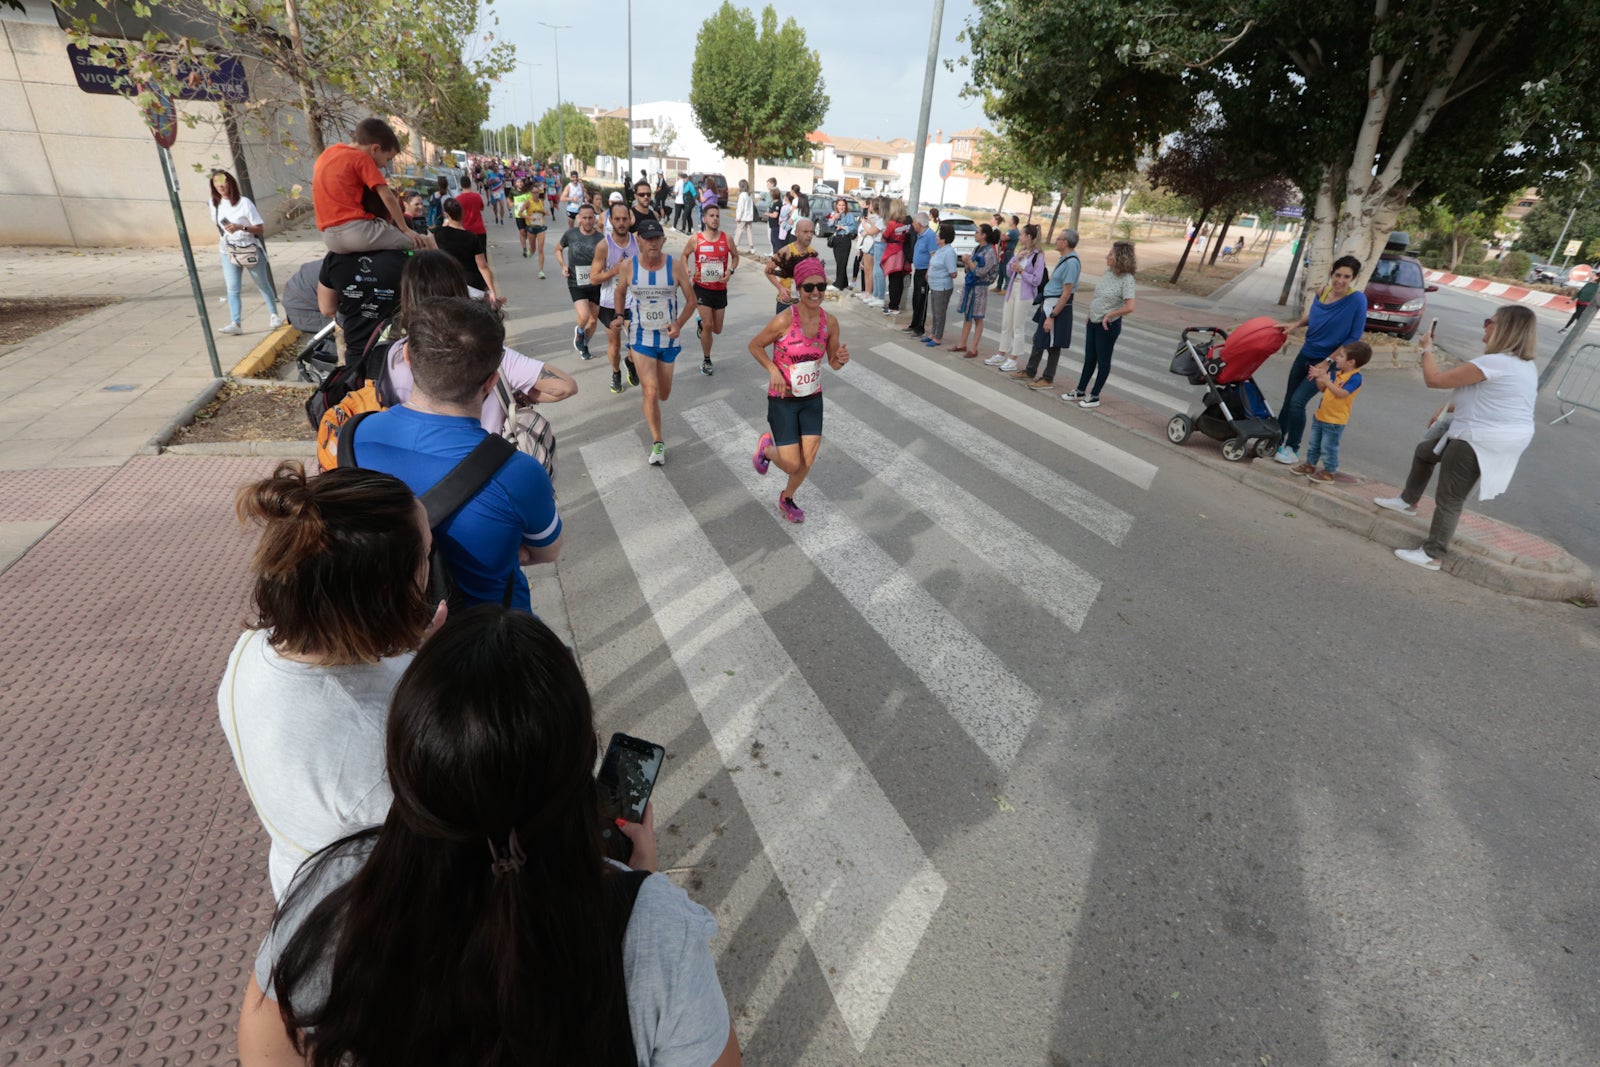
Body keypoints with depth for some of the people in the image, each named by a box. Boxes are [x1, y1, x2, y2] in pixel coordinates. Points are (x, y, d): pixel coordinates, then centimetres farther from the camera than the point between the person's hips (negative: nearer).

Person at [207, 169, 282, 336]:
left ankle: (274, 316, 27)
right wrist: (220, 243, 13)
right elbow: (218, 226, 20)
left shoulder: (244, 202, -10)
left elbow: (261, 229, -12)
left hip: (250, 250, -3)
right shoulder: (214, 203, 4)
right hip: (228, 252, 3)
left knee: (262, 285, 11)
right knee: (232, 289, -8)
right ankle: (235, 323, -14)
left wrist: (241, 227, -25)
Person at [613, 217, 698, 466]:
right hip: (641, 337, -1)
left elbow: (691, 300, -3)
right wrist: (621, 317, 11)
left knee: (663, 394, 14)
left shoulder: (675, 267, -10)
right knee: (651, 393, -13)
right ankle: (658, 443, 0)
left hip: (668, 338, 1)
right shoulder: (630, 267, -8)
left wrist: (679, 324, -17)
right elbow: (620, 292, 12)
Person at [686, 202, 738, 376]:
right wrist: (686, 270, -10)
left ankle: (700, 323, 46)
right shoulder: (695, 240, -8)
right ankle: (706, 361, 10)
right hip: (702, 287, -3)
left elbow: (735, 256, 11)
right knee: (708, 326, -10)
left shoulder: (726, 239, -5)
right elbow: (685, 255, 9)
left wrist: (730, 271, -8)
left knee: (717, 329, 9)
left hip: (720, 289, 3)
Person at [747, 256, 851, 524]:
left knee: (808, 461, 7)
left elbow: (833, 363, 4)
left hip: (812, 398, 4)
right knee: (792, 465, -3)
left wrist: (841, 359, -19)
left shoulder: (830, 322, -7)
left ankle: (787, 499, 37)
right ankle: (766, 447, 32)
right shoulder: (784, 320, -21)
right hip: (783, 400, -4)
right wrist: (773, 370, -20)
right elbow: (754, 345, -7)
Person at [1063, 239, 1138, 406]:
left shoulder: (1126, 279, -19)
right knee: (1089, 358, 16)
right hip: (1093, 322, 7)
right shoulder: (1108, 271, 2)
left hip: (1108, 325, -7)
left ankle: (1094, 396, 16)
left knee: (1103, 360, 6)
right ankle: (1080, 391, 29)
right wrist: (1090, 315, 12)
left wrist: (1108, 315, -17)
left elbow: (1129, 307, -26)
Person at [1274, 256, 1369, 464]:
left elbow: (1354, 337, -15)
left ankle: (1292, 449, 3)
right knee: (1289, 399, 13)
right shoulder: (1323, 291, -4)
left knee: (1298, 401, -13)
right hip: (1306, 354, 6)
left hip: (1327, 362, -6)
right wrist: (1296, 324, -1)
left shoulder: (1357, 300, -18)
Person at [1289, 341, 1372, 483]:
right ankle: (1310, 465, 33)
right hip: (1320, 415, 8)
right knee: (1313, 443, 19)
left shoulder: (1355, 377, -20)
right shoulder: (1336, 372, 5)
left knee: (1328, 447, 1)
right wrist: (1319, 377, -5)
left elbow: (1342, 393, -32)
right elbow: (1322, 389, 11)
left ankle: (1328, 472, 14)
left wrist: (1327, 381, -36)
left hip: (1335, 421, -8)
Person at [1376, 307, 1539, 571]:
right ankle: (1408, 500, 47)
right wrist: (1450, 407, 16)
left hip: (1478, 443, -10)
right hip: (1497, 440, 10)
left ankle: (1431, 555, 8)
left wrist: (1427, 348, -5)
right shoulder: (1525, 365, 10)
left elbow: (1434, 379, -20)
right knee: (1425, 451, 30)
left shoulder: (1495, 362, -23)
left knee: (1449, 499, -1)